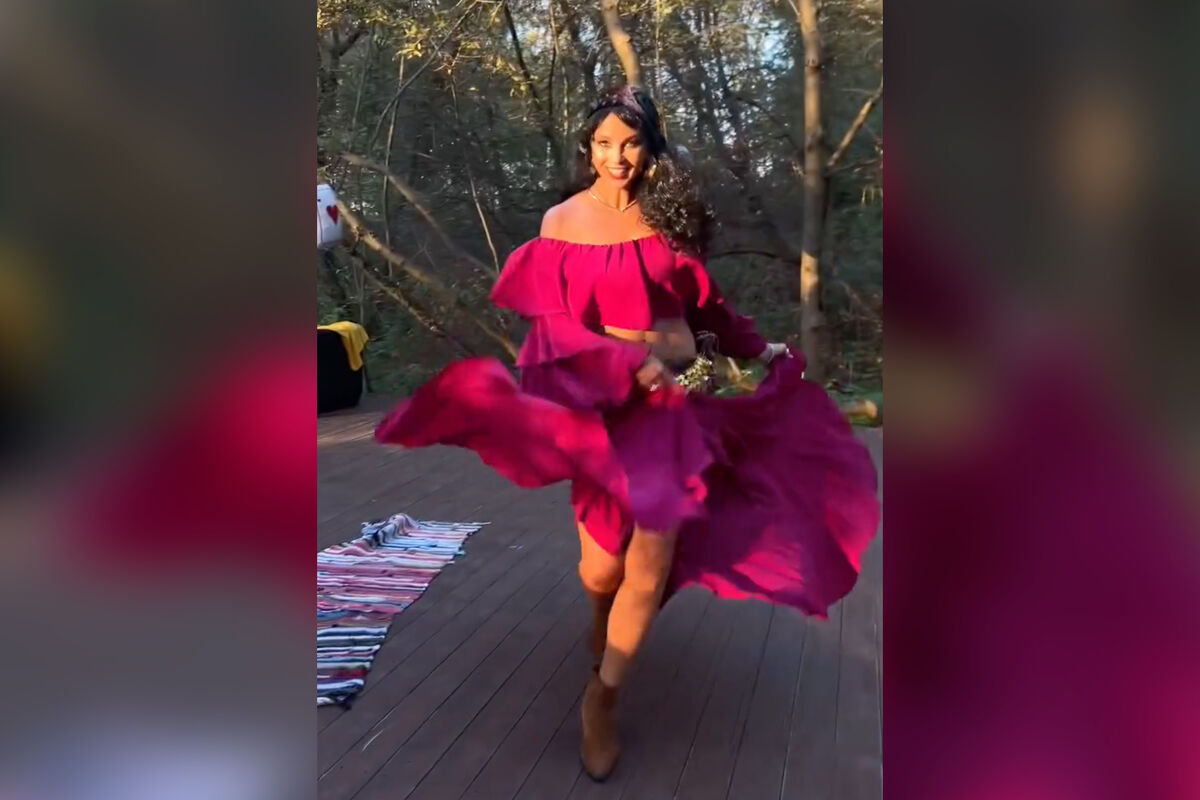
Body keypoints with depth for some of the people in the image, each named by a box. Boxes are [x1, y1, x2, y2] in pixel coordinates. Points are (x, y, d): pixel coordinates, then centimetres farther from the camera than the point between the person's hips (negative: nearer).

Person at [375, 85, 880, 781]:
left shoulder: (668, 212, 7)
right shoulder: (563, 221, -2)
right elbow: (556, 321, -8)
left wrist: (758, 347, 19)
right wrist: (629, 365, -20)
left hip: (682, 396, 2)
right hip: (605, 399, -2)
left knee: (653, 559, -1)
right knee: (603, 564, 1)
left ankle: (604, 697, 19)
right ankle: (604, 613, 41)